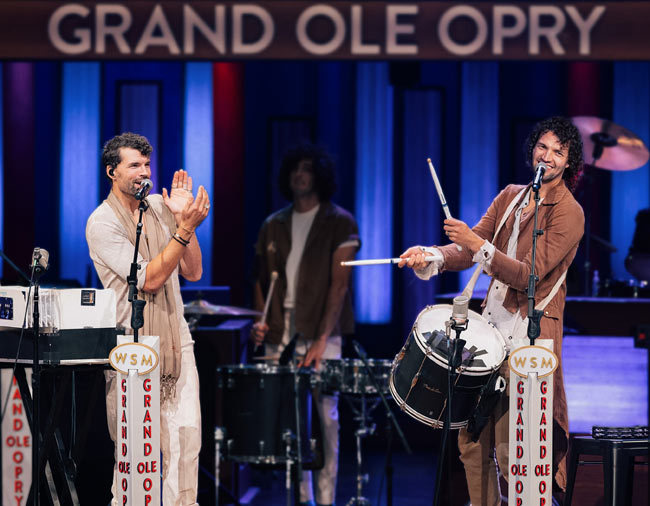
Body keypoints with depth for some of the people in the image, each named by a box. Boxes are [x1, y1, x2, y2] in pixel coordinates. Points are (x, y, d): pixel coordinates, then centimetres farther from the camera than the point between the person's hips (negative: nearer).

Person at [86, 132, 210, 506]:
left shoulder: (160, 207, 10)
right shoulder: (102, 223, -9)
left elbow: (193, 272, 8)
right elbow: (149, 279, -16)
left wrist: (184, 219, -3)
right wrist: (185, 228, -20)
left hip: (175, 339, 5)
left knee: (187, 430, -2)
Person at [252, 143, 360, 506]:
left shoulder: (340, 223, -1)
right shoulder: (274, 226, 14)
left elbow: (339, 284, -8)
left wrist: (322, 340, -16)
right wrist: (261, 321, 1)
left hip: (321, 333, -4)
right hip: (280, 336, 4)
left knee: (325, 416, -6)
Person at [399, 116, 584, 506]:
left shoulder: (569, 213, -8)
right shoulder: (511, 197, 13)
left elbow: (529, 274, -17)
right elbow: (470, 249, 5)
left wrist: (476, 244, -23)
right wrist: (431, 257, -14)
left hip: (528, 335, -6)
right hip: (490, 325, 6)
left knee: (511, 449, -6)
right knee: (472, 434, 7)